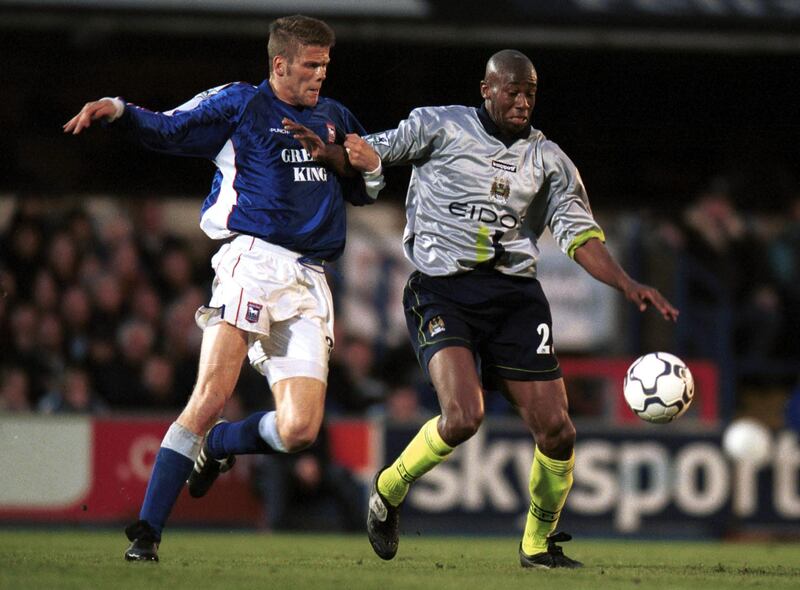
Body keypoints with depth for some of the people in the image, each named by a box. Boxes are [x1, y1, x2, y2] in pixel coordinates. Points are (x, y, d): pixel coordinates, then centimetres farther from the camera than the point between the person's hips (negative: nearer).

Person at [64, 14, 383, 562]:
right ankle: (147, 532, -20)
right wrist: (117, 109, -18)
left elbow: (369, 188, 26)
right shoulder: (241, 103, 7)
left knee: (299, 430, -8)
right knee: (212, 393, -22)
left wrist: (337, 158, 4)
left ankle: (215, 445, 24)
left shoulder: (335, 118, 22)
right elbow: (168, 129, 1)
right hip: (252, 260, -5)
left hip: (309, 282, 5)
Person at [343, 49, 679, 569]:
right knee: (464, 415, -25)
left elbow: (581, 235, 7)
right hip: (443, 291, -4)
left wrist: (628, 285, -7)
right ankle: (390, 489, 4)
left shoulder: (548, 159, 10)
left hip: (515, 293, 4)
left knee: (557, 430, -3)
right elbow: (368, 154, 3)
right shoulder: (441, 127, 1)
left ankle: (539, 542, 21)